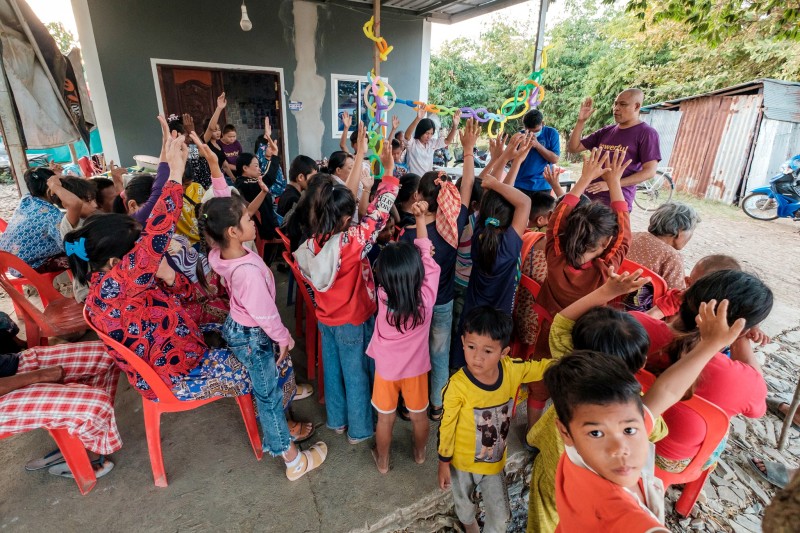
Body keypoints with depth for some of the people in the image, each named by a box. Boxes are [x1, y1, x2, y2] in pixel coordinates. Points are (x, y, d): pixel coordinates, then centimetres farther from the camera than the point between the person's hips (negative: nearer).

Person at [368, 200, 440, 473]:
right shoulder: (426, 296, -29)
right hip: (416, 367, 1)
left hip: (386, 368, 0)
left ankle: (382, 460, 44)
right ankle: (420, 452, 50)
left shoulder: (383, 297, -28)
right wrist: (421, 218, -13)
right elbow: (426, 255, -20)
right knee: (419, 416, 25)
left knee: (385, 419, 21)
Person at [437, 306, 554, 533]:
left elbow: (544, 367, -10)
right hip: (462, 462, -2)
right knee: (463, 503, 29)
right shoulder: (458, 385, -32)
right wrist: (443, 463, -7)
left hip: (495, 461, 2)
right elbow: (446, 426, -18)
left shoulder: (511, 370, -24)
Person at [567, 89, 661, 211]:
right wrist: (581, 121, 1)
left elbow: (650, 171, -10)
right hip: (589, 194, 5)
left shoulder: (646, 133, -2)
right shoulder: (606, 131, 14)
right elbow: (573, 148, 14)